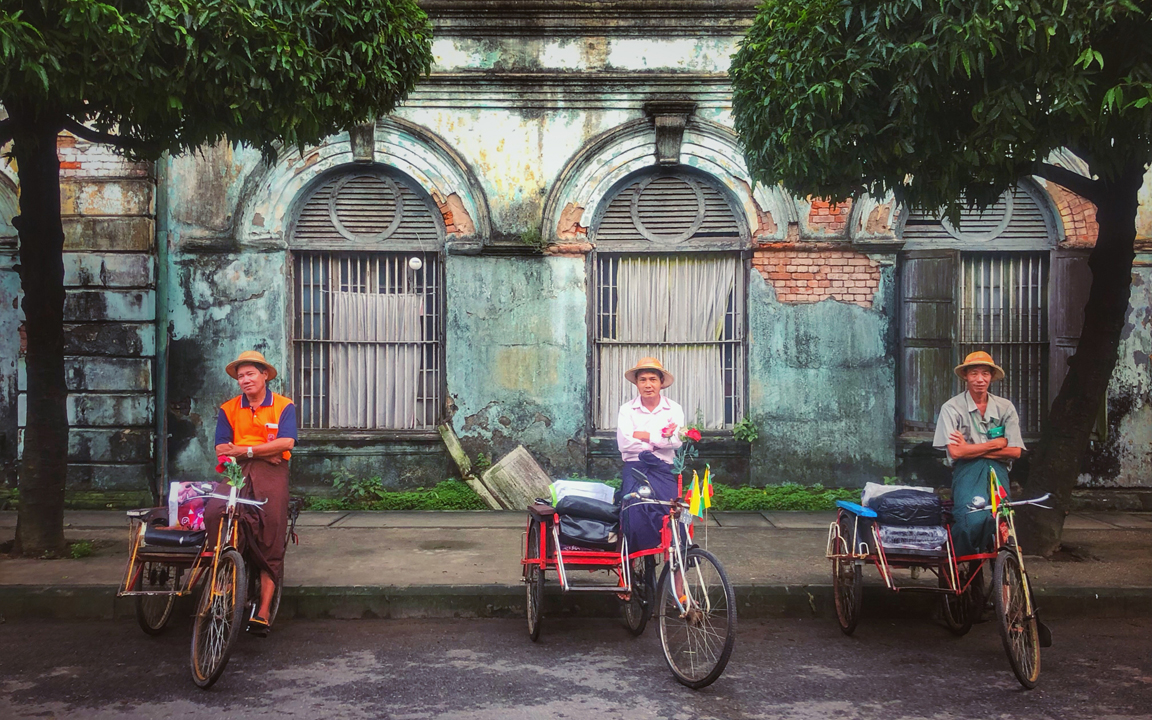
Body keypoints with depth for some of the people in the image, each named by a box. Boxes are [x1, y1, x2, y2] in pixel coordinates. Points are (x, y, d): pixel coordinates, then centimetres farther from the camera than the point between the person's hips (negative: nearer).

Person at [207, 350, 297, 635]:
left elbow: (286, 442, -5)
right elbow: (222, 448, 5)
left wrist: (245, 450, -8)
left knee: (270, 539, -11)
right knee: (213, 513, -29)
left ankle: (264, 611, -9)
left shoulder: (283, 406, 9)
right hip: (237, 472, 2)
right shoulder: (228, 409, 15)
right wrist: (263, 451, -7)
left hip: (272, 472, -2)